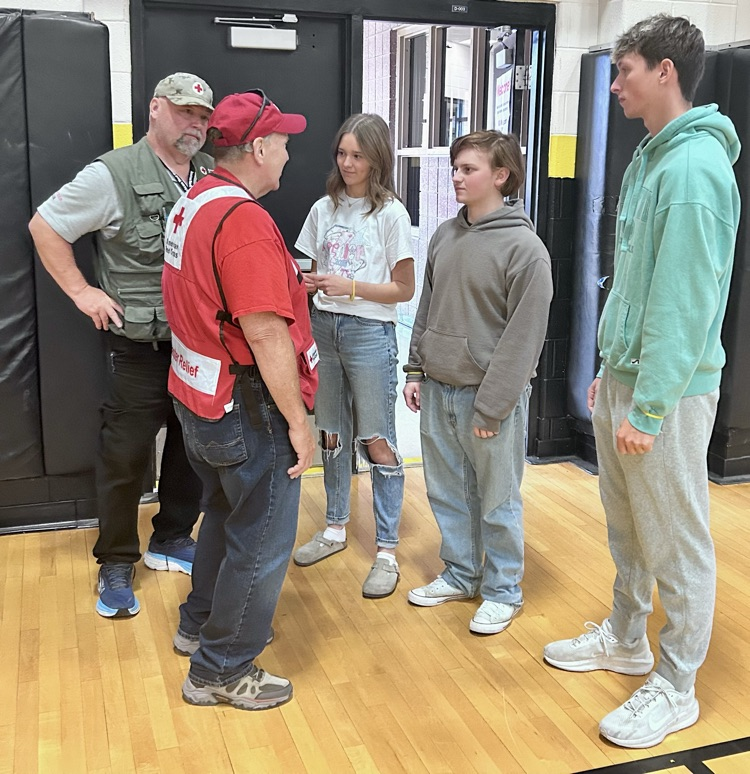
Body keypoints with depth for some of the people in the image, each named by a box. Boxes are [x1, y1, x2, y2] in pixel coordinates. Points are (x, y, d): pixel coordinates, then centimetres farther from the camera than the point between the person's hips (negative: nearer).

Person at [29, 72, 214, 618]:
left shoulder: (215, 176, 5)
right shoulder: (114, 174, -9)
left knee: (193, 446, 15)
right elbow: (45, 226, -2)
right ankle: (116, 564, 21)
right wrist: (81, 292, -6)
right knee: (125, 456, 4)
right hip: (141, 347, -5)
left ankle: (172, 541, 35)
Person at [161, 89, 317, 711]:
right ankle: (222, 670, 19)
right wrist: (298, 420, -18)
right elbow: (265, 335, -26)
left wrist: (288, 284, 15)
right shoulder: (244, 220, -24)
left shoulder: (192, 203, 7)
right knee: (261, 539, 5)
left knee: (226, 513, 26)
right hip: (247, 408, -10)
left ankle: (201, 625, 43)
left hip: (200, 399, 10)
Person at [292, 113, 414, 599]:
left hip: (370, 333, -5)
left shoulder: (391, 214, -6)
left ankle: (387, 552, 8)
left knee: (377, 443, -1)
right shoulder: (325, 209, 8)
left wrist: (350, 286, -18)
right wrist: (306, 282, -8)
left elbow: (404, 289, -6)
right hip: (324, 327, 5)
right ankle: (336, 528, 31)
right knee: (331, 435, 14)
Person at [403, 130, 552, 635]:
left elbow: (524, 335, -16)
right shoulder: (444, 237, 8)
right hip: (438, 389, 7)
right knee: (447, 491, 17)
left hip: (490, 395, -6)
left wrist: (492, 406, -17)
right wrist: (417, 370, 10)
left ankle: (503, 592, 24)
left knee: (497, 501, 6)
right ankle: (460, 574, 35)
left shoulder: (524, 248, -13)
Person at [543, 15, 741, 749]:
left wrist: (649, 408, -21)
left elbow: (685, 303, -22)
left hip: (666, 389, -9)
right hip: (623, 374, 9)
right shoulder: (651, 157, 12)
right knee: (626, 525, 21)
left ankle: (675, 688, 20)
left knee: (675, 544, 4)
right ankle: (625, 639, 39)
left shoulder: (693, 167, -18)